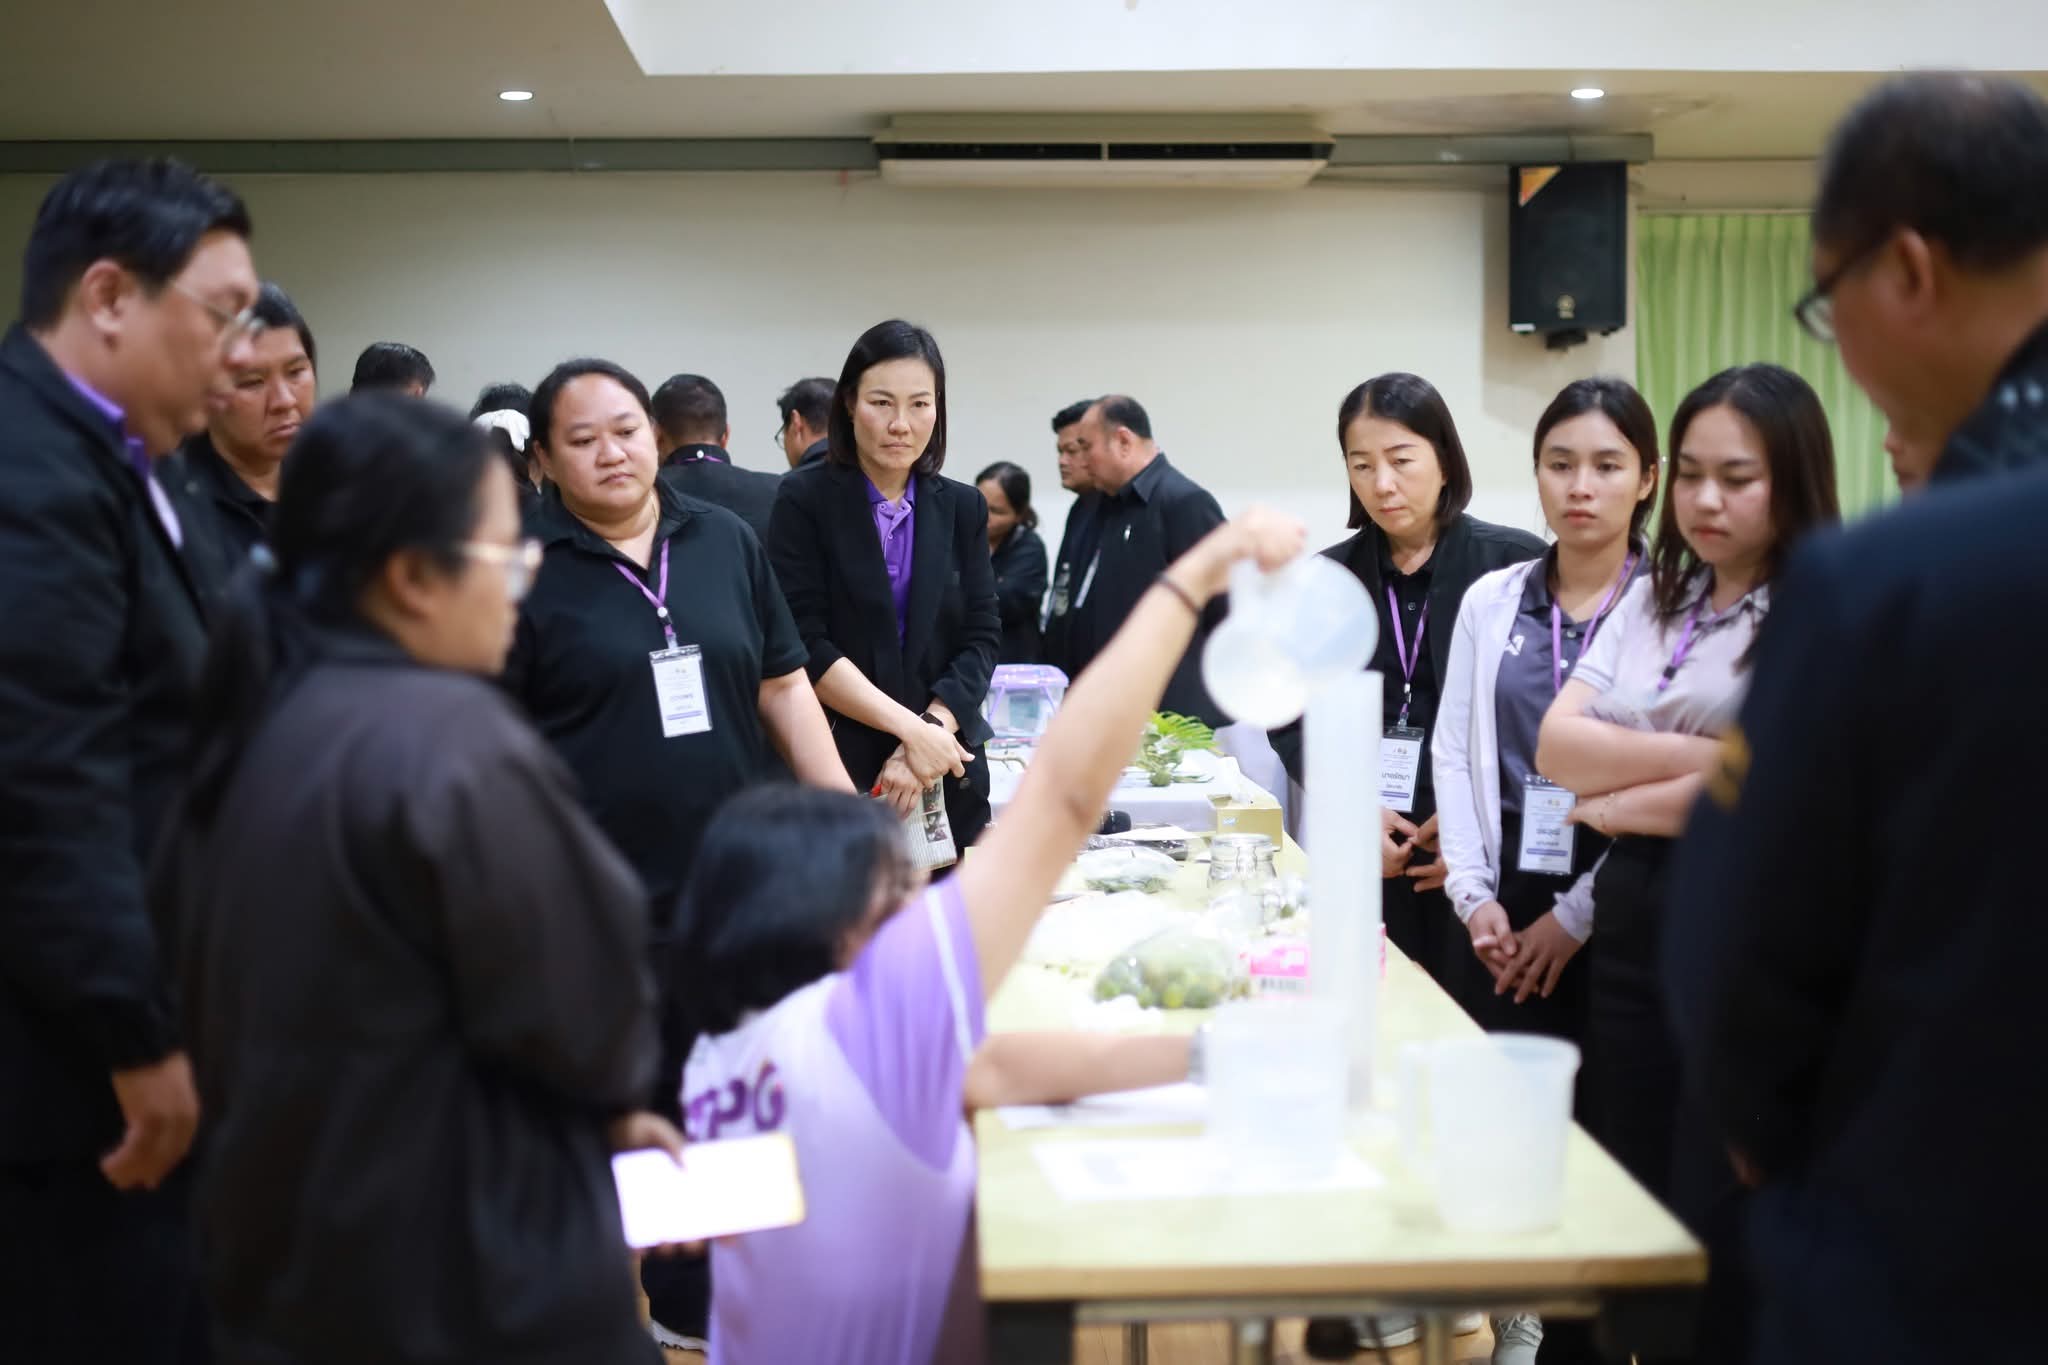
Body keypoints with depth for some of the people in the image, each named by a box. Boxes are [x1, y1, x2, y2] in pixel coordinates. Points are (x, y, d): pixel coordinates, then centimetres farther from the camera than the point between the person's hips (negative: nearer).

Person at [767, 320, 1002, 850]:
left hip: (946, 776, 4)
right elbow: (806, 644, -11)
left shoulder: (962, 508, 8)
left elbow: (982, 638, 2)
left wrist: (930, 733, -14)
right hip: (836, 770, -3)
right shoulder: (805, 499, -4)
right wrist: (910, 727, -16)